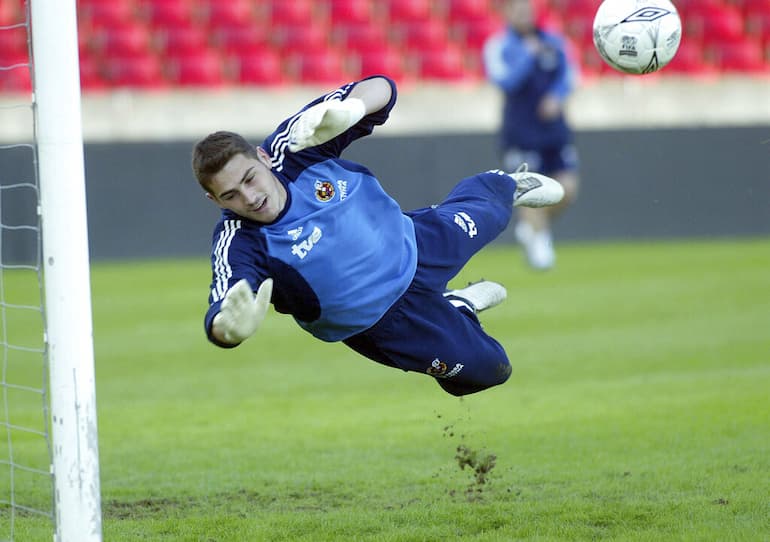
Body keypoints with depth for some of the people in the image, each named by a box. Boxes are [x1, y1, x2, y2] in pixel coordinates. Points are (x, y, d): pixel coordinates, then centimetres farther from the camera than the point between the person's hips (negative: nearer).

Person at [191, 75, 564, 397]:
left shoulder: (293, 146, -28)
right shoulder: (238, 242, -35)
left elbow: (380, 89, -27)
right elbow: (219, 317, -51)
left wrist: (350, 108, -53)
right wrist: (230, 326, -78)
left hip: (411, 242, 3)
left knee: (485, 207, 29)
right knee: (485, 369, 2)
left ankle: (509, 184, 66)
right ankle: (459, 309, 35)